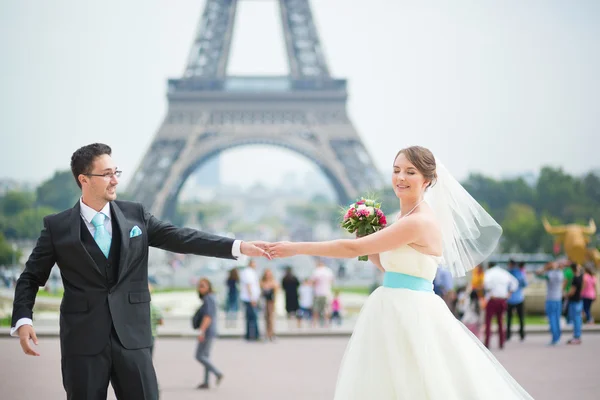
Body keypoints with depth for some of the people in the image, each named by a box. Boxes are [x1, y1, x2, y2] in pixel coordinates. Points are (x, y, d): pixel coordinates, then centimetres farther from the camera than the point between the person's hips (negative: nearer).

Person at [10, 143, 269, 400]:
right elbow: (31, 278, 5)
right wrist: (23, 321, -12)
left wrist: (239, 247, -10)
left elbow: (181, 238, 1)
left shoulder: (136, 215, 7)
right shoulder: (57, 226, 1)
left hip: (131, 338, 2)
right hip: (83, 340, -1)